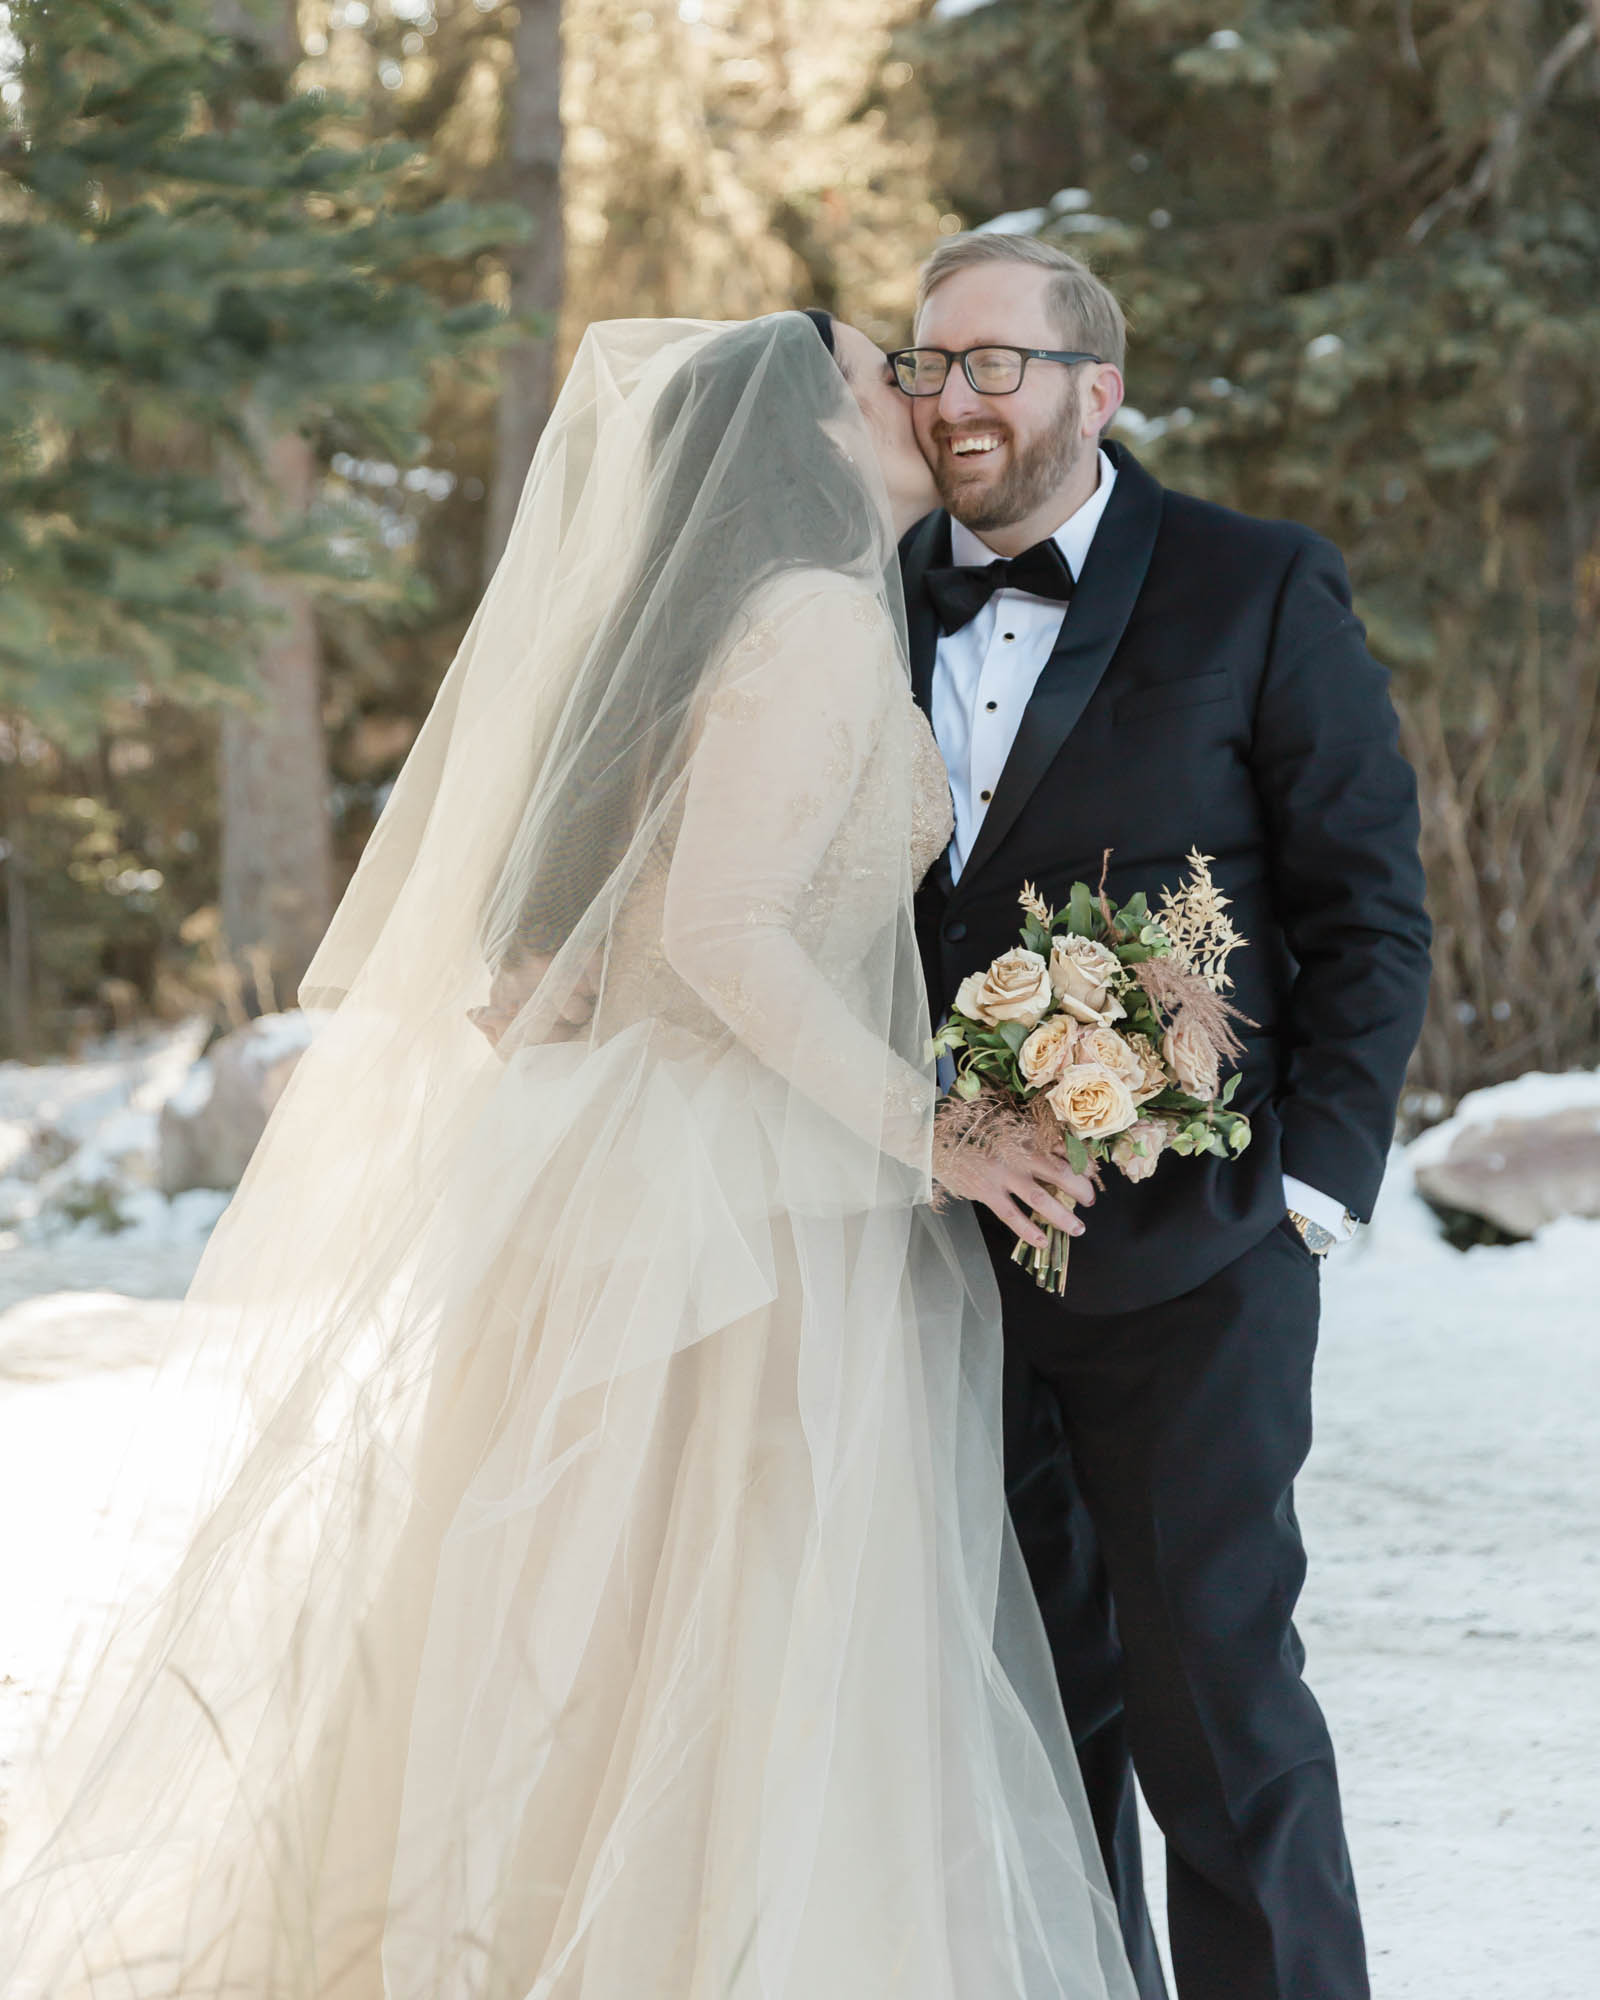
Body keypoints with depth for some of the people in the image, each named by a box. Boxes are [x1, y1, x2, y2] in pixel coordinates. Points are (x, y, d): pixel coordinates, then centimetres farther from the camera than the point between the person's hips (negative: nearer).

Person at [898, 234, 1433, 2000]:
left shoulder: (1257, 592, -3)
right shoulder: (879, 607, 9)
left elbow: (1371, 914, -4)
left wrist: (1312, 1181, -11)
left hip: (1187, 1254, -5)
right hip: (951, 1245, 5)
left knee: (1211, 1689, -5)